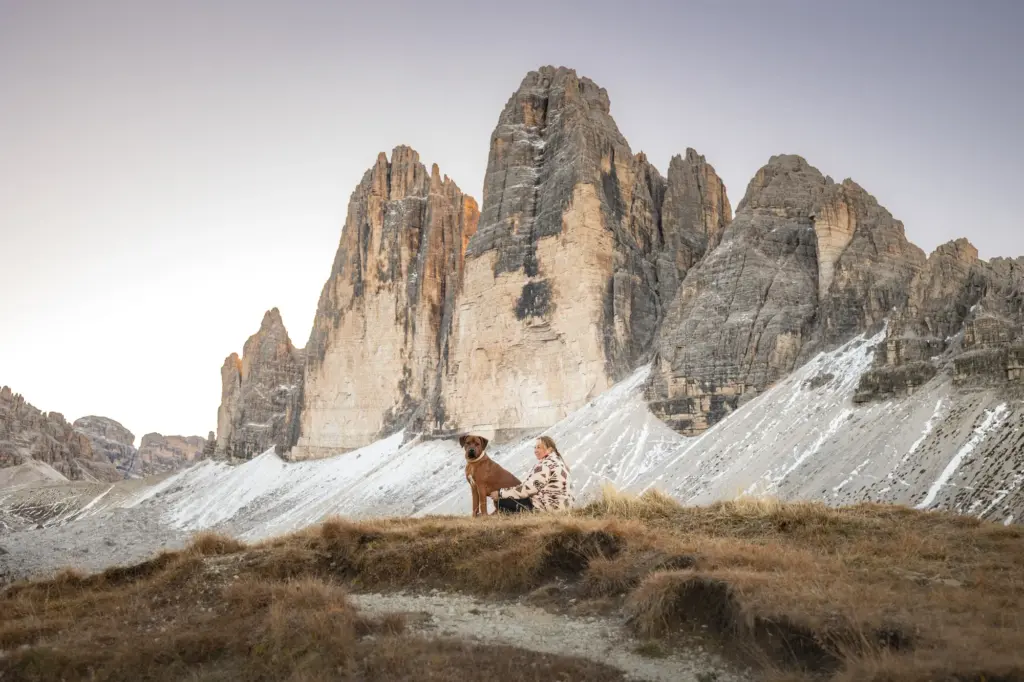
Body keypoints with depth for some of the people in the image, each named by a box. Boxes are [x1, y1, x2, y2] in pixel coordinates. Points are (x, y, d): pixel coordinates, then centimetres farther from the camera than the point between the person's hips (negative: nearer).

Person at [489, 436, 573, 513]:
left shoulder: (545, 466, -18)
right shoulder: (557, 460, 13)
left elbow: (527, 489, -20)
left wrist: (500, 493, -11)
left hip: (547, 507, -10)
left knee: (502, 501, -5)